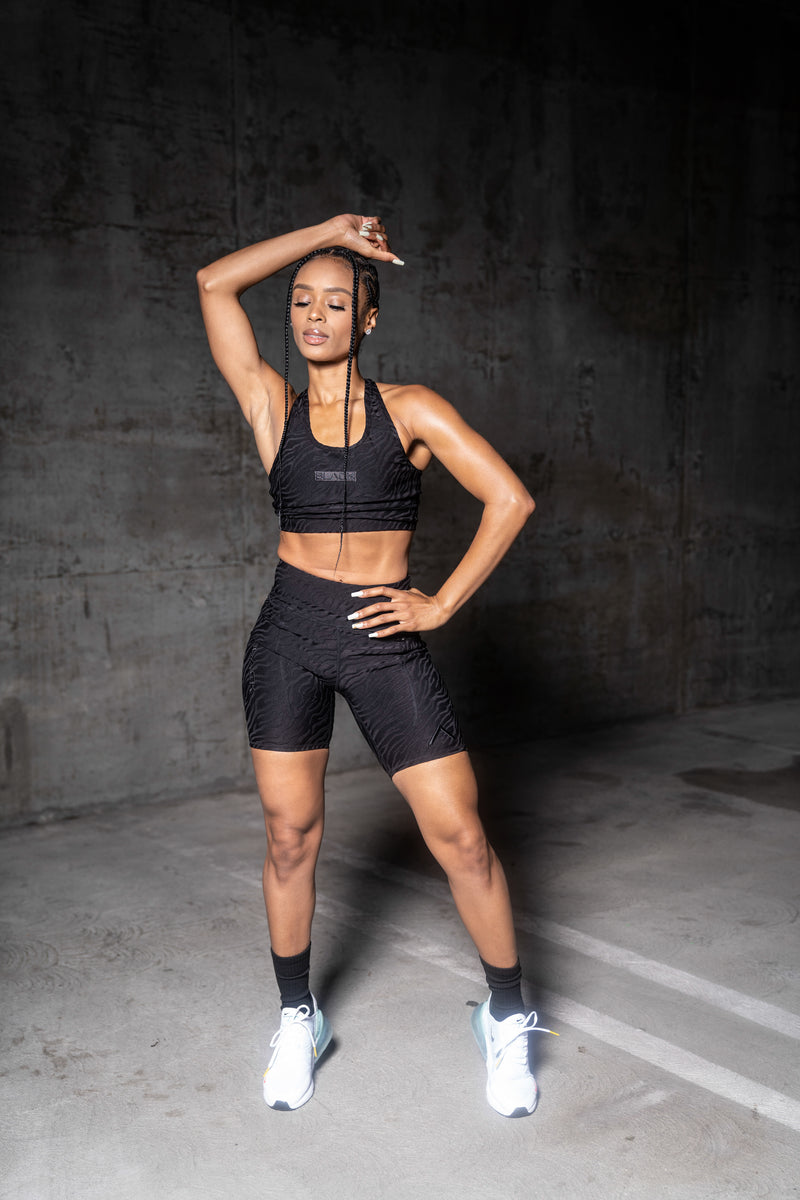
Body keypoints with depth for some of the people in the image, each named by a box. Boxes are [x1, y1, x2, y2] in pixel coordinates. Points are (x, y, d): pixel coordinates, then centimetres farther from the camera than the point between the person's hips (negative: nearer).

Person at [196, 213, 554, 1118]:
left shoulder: (411, 410, 2)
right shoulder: (271, 406, 6)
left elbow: (510, 500, -1)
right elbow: (215, 282, 0)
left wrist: (444, 603, -4)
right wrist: (327, 230, 2)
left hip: (382, 641, -1)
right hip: (288, 637, 2)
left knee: (461, 838, -2)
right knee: (290, 837, 8)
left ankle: (508, 1017, 18)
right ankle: (297, 1019, 28)